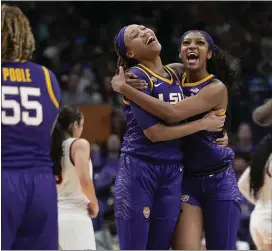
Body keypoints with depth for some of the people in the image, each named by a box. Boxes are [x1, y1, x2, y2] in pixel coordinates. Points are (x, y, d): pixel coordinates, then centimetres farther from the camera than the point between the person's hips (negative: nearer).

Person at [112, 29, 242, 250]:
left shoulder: (216, 88, -15)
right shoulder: (175, 75, 2)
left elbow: (173, 113, -29)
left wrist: (124, 88, -26)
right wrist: (124, 79, -10)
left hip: (218, 180, -3)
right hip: (186, 178, 3)